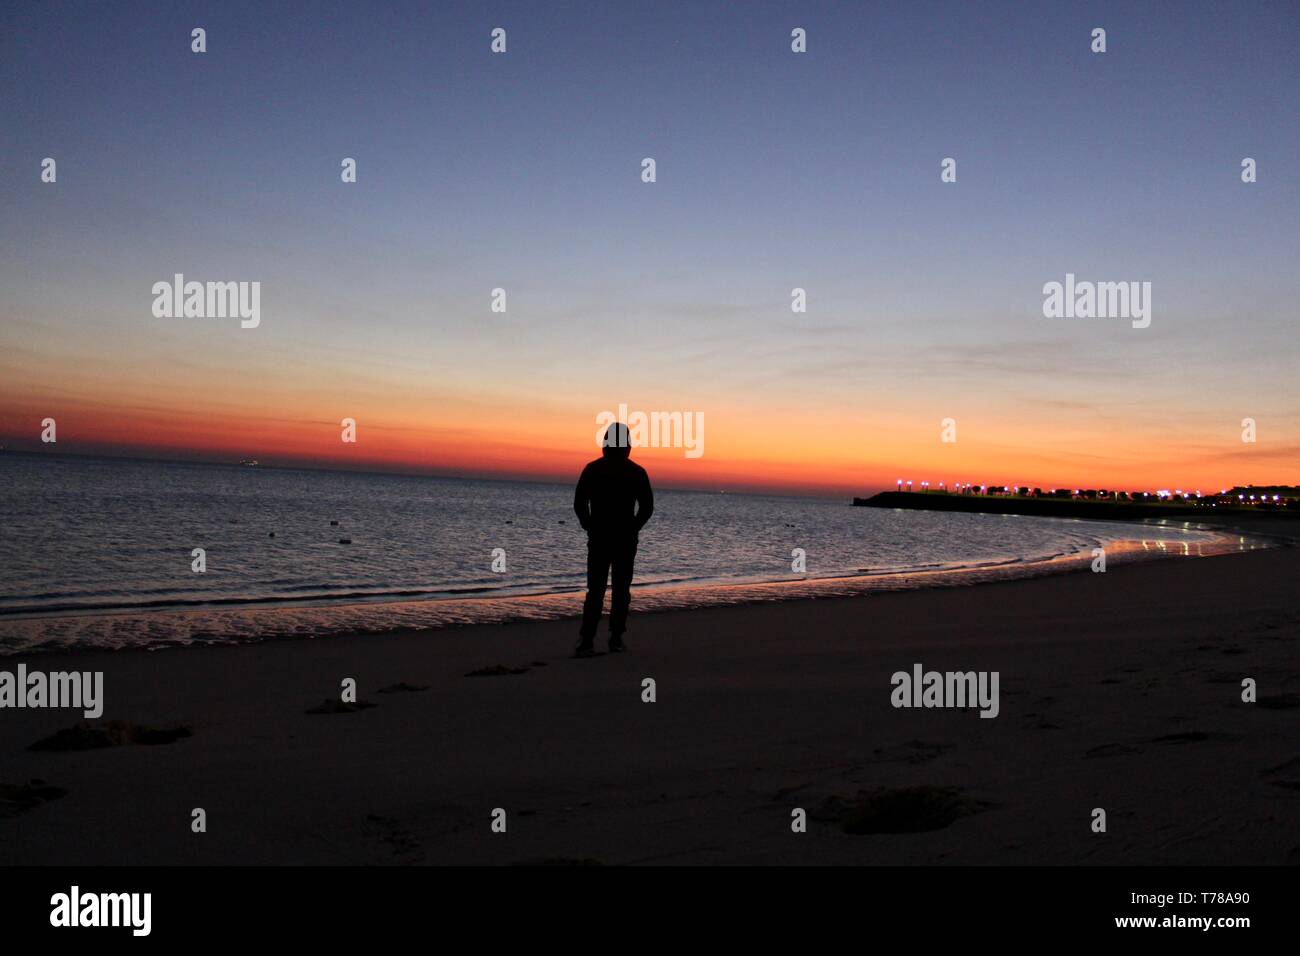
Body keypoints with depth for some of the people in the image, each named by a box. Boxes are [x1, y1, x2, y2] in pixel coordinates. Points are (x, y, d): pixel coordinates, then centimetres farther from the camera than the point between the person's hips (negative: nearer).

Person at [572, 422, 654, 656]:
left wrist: (590, 527, 4)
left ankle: (587, 640, 1)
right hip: (626, 540, -1)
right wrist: (633, 528, 4)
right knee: (621, 590, 3)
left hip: (598, 538, 1)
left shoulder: (592, 469, -1)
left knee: (595, 590, 4)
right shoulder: (637, 472, -2)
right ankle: (616, 639, 1)